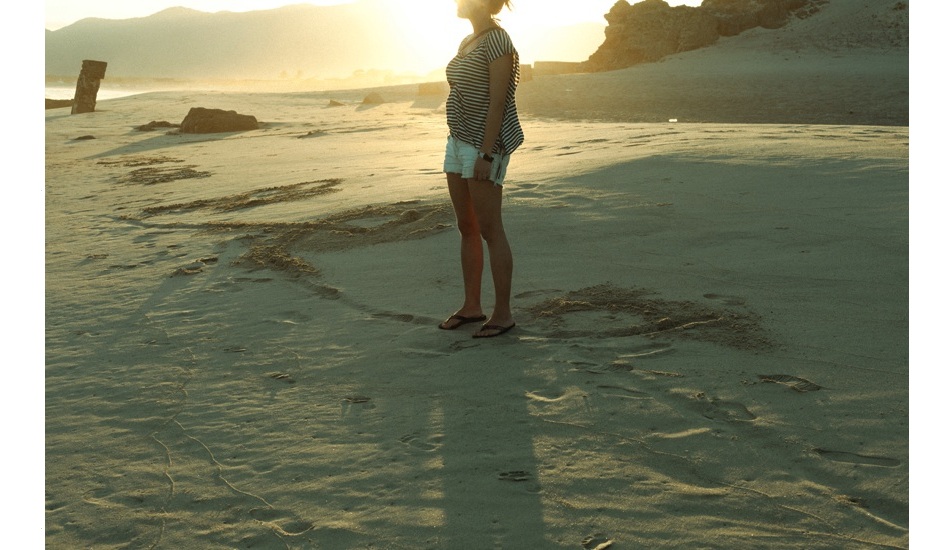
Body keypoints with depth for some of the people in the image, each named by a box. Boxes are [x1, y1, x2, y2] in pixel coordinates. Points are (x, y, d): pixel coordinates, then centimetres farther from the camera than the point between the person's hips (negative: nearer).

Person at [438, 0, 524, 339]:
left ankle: (503, 313, 3)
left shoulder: (498, 41, -14)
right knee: (466, 227, 12)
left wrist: (486, 155, -22)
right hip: (459, 141, 10)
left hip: (486, 144, -10)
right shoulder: (468, 43, 15)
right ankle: (472, 305, 22)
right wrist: (462, 148, 19)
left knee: (489, 229, -5)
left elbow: (498, 103, -19)